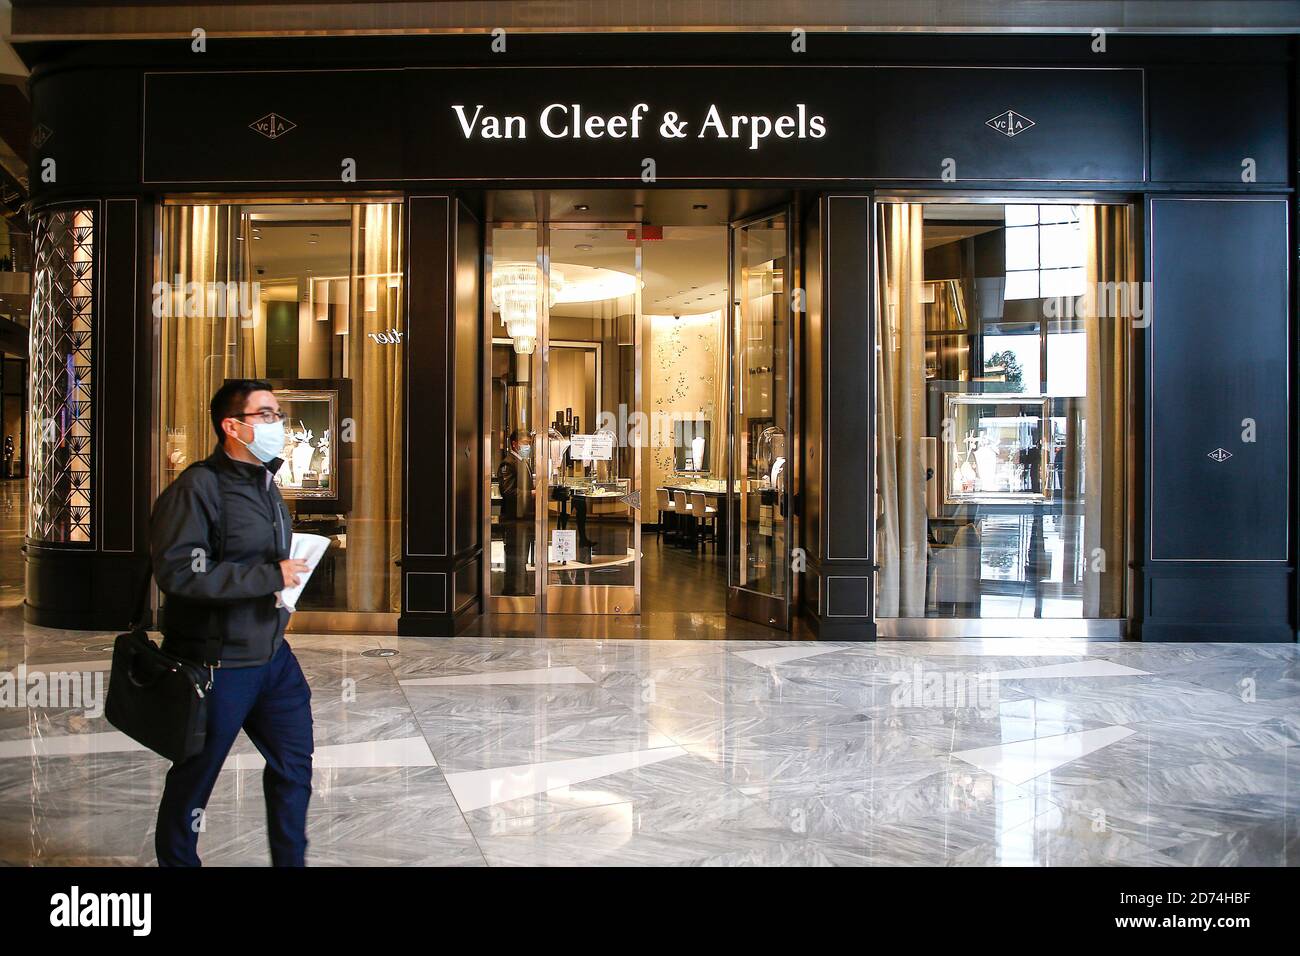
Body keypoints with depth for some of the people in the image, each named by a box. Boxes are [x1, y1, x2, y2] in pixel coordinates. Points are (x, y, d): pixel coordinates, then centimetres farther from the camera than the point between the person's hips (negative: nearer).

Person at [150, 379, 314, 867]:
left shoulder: (265, 483, 11)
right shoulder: (198, 487, -17)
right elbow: (177, 571, -27)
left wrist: (289, 571, 7)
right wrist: (270, 576, -25)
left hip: (272, 654, 8)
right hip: (218, 663, -8)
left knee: (293, 763, 14)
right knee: (194, 778, 11)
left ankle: (290, 860, 31)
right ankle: (176, 858, 33)